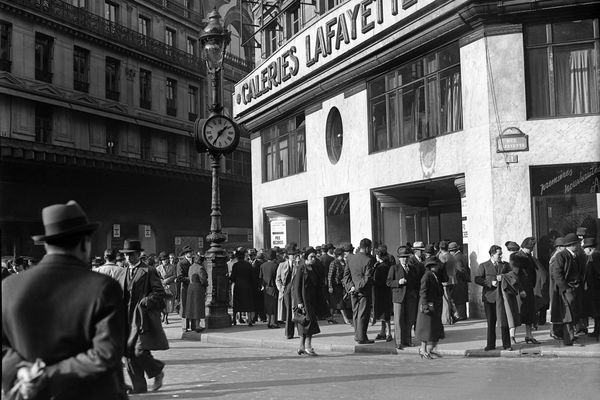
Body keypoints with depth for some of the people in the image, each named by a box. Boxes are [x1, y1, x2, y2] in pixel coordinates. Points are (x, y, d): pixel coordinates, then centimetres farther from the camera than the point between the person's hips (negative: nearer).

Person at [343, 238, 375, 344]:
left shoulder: (350, 259, 5)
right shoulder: (368, 260, -15)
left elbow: (346, 275, 3)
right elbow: (368, 278, -19)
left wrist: (351, 286, -4)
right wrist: (358, 287, -13)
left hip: (353, 291, 6)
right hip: (364, 291, -6)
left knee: (355, 313, 16)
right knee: (363, 314, 0)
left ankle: (357, 335, 23)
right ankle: (361, 338, 3)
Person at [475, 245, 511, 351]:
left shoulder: (505, 266, 12)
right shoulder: (483, 266, 4)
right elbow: (477, 279, -5)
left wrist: (503, 278, -9)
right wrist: (490, 283, -15)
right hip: (489, 297, -1)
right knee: (491, 322, 5)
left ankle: (506, 344, 6)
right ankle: (490, 344, 13)